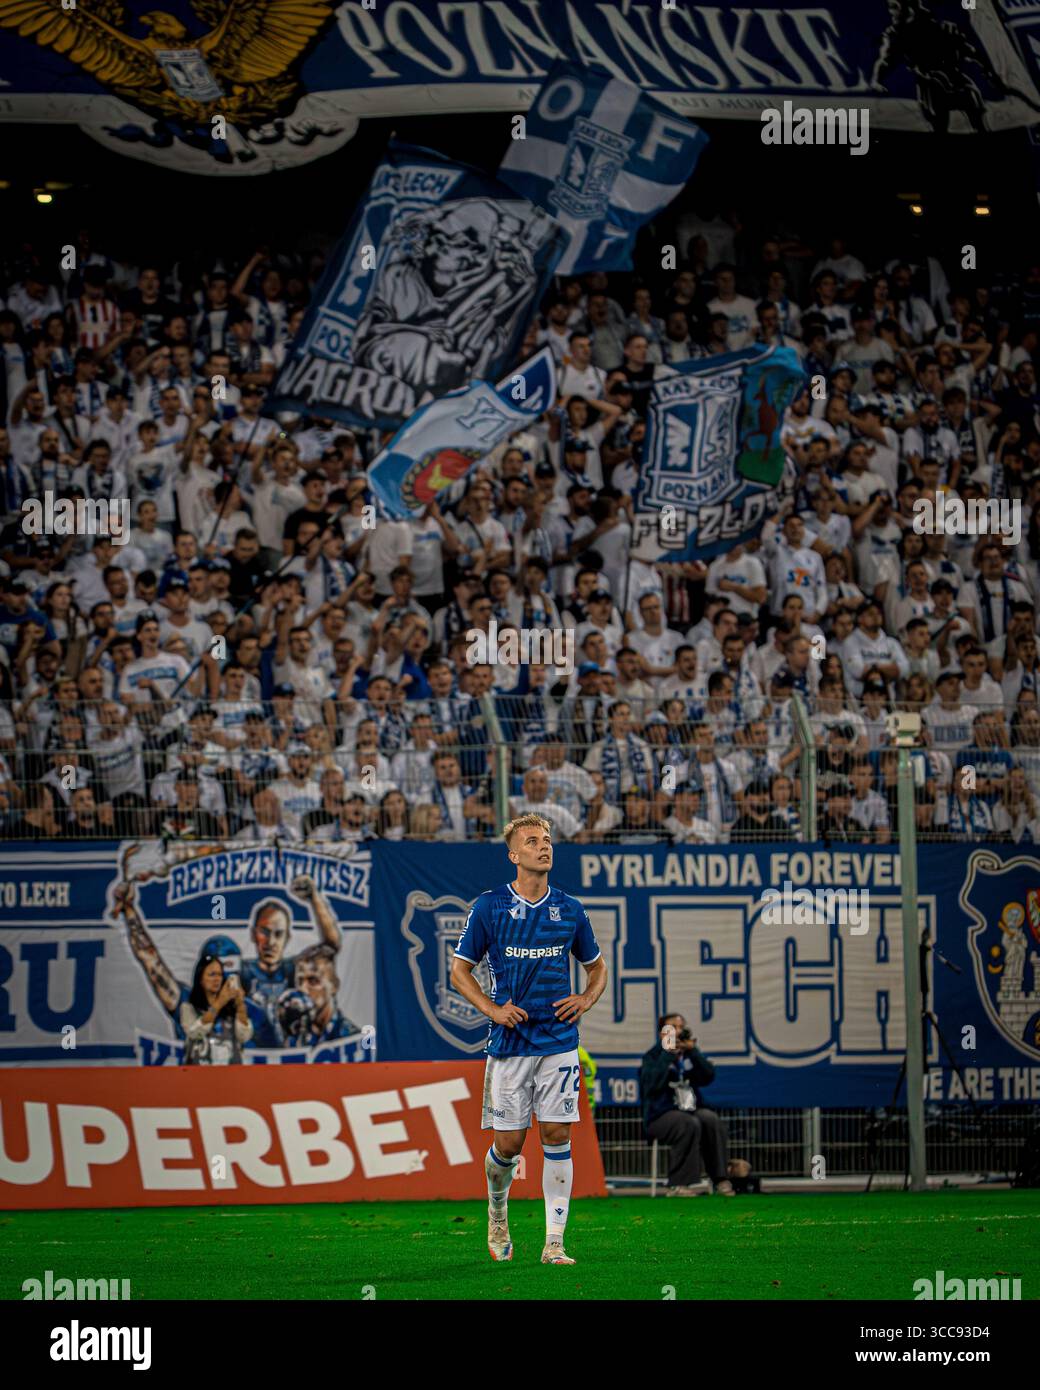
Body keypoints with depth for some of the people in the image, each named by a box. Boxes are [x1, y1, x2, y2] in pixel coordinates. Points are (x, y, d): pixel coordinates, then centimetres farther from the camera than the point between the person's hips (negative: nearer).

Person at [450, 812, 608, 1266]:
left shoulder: (569, 909, 6)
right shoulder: (489, 906, -1)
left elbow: (596, 966, 20)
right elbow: (460, 970, 5)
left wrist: (586, 999, -1)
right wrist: (493, 1010, -9)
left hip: (559, 1040, 2)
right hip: (510, 1042, -1)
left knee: (557, 1138, -4)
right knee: (508, 1145, 0)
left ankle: (554, 1243, -1)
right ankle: (497, 1212, 31)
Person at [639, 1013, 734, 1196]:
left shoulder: (690, 1055, 16)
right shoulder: (652, 1056, 3)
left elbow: (708, 1076, 0)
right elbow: (652, 1084, -16)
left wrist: (693, 1051, -8)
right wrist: (668, 1054, -16)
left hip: (691, 1110, 4)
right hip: (661, 1115, -4)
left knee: (711, 1120, -27)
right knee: (689, 1124, -34)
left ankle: (720, 1179, -23)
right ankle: (677, 1185, -31)